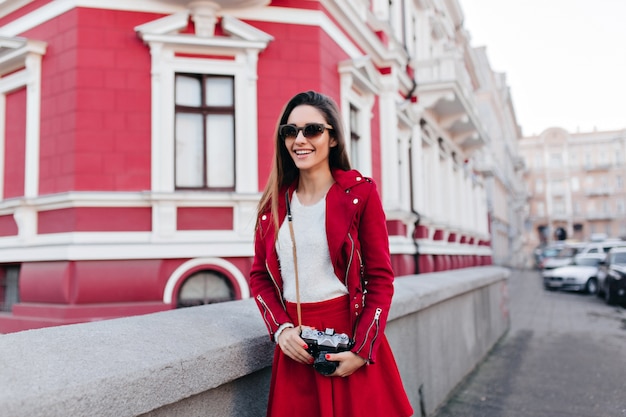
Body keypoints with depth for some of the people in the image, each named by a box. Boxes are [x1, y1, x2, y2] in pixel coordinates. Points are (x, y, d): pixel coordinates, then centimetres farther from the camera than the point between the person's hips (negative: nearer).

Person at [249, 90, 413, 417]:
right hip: (294, 345, 3)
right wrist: (281, 328, -6)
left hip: (349, 338, -3)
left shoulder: (360, 193, -6)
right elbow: (259, 274, 8)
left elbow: (381, 278, -6)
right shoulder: (275, 200, 4)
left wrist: (363, 349, -13)